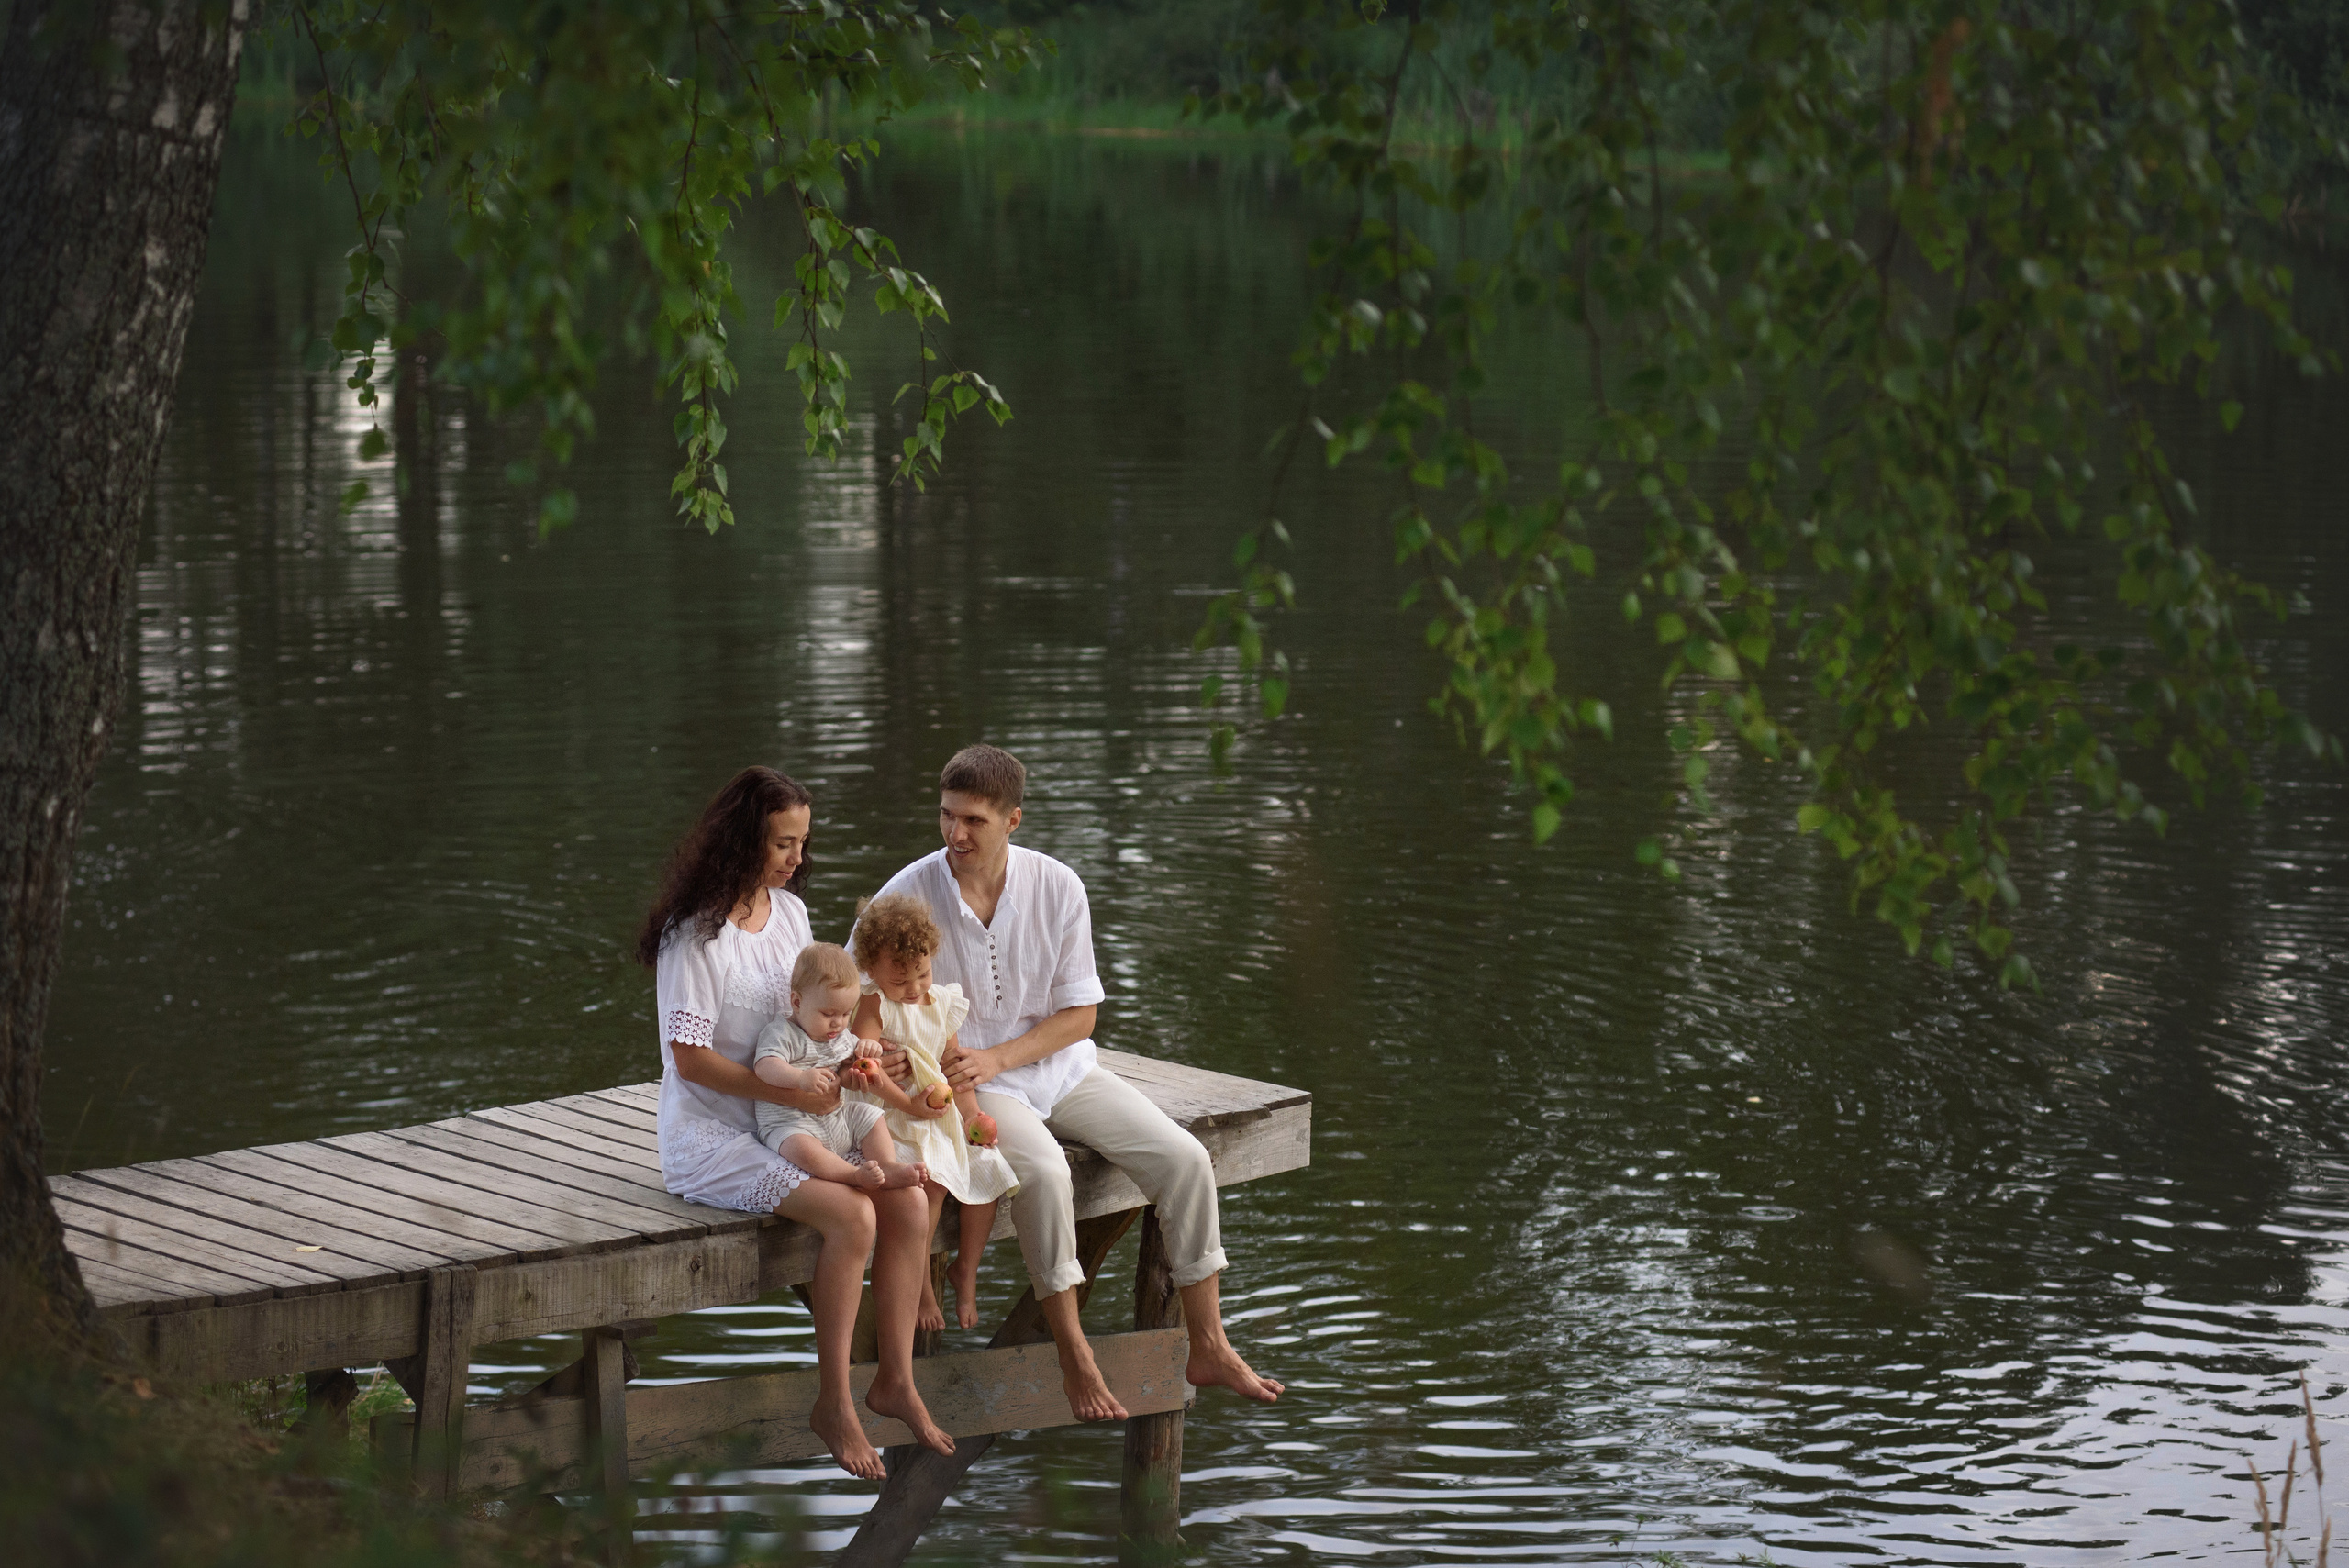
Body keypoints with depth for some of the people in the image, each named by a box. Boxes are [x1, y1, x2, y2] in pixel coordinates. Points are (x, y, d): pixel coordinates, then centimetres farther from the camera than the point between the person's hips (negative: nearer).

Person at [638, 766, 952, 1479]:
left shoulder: (789, 912, 8)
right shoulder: (697, 934, -17)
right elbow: (690, 1056, -19)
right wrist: (791, 1093, -22)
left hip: (787, 1123, 8)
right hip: (711, 1137, -7)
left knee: (909, 1205, -13)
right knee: (852, 1217, -27)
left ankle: (895, 1380, 0)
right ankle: (832, 1404, -15)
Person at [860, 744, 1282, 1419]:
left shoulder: (1057, 887, -7)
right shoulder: (909, 895, -13)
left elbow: (1079, 1015, -2)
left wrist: (994, 1058, -16)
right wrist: (881, 1051, -28)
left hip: (1058, 1065, 4)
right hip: (966, 1082, -4)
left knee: (1183, 1159, -12)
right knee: (1043, 1169, -35)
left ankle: (1209, 1349, 0)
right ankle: (1075, 1361, -23)